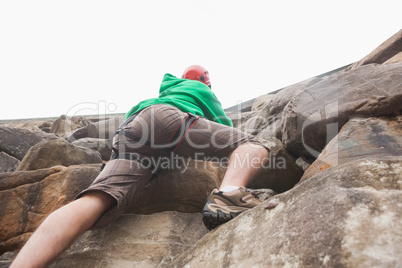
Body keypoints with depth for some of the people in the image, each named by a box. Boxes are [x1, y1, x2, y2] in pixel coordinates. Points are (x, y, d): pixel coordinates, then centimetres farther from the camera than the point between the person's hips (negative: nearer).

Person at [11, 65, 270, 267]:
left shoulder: (166, 90, 47)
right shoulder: (204, 90, 33)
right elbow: (226, 126, 36)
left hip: (127, 132, 6)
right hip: (166, 118, -5)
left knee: (95, 202, -17)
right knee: (254, 146, -3)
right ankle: (227, 195, -36)